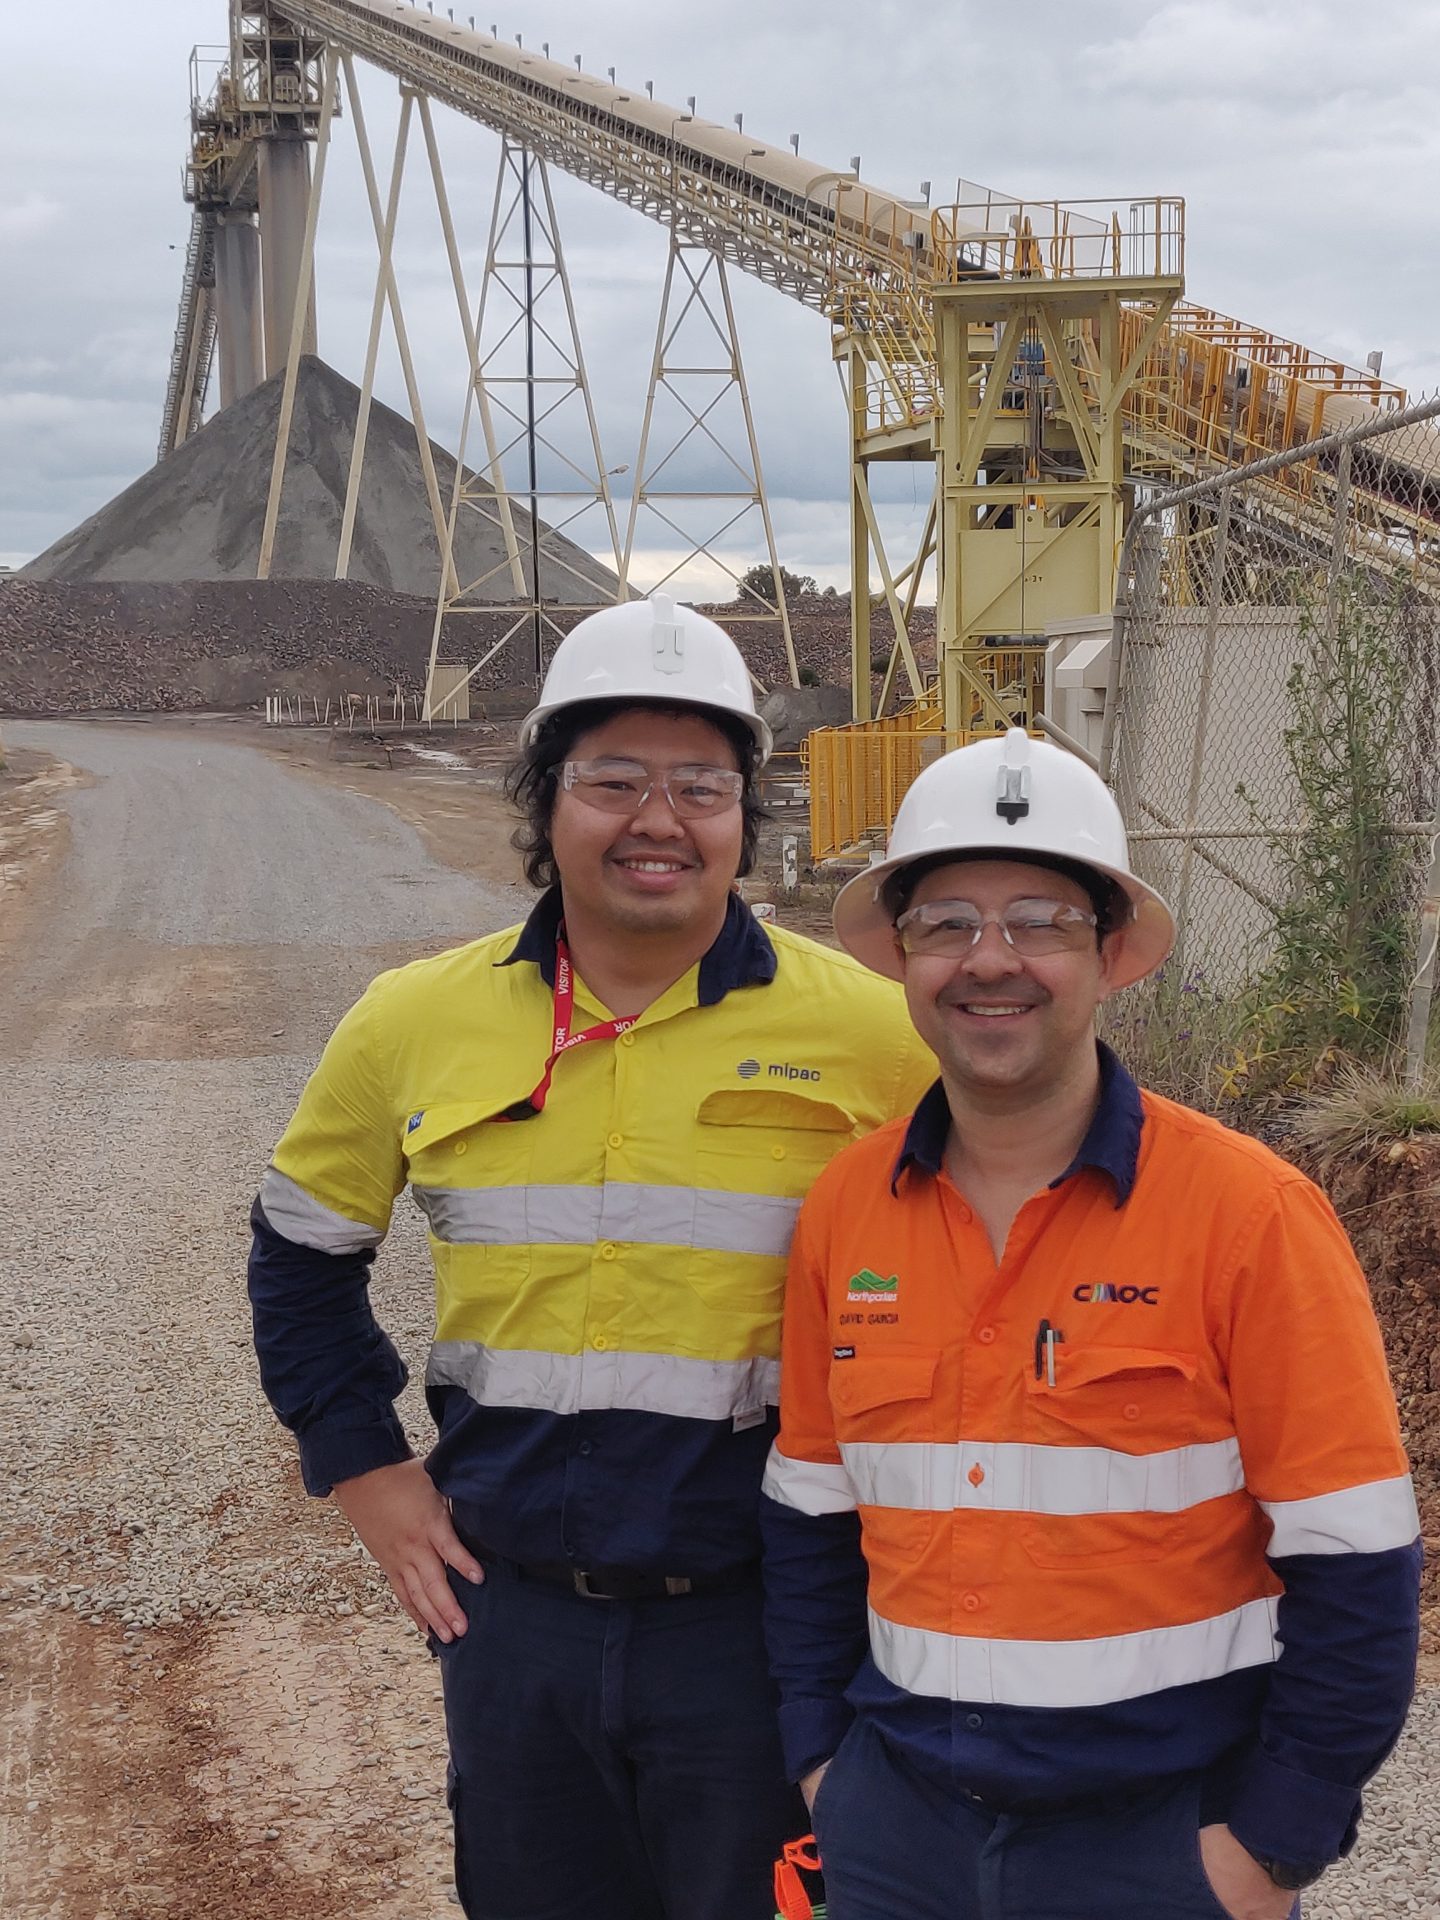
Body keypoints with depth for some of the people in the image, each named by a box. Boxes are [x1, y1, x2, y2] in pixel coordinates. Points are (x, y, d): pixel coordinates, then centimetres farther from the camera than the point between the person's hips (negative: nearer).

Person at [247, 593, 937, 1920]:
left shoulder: (869, 1030, -8)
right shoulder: (416, 1025, 1)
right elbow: (303, 1247, 17)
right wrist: (363, 1467, 9)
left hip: (761, 1618, -3)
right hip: (512, 1612, 3)